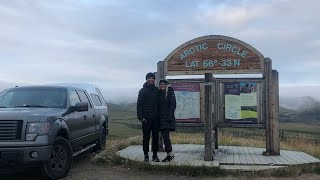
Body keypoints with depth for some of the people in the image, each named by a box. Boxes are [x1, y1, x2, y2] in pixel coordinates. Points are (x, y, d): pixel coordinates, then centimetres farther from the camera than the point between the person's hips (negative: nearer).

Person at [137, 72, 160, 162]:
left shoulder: (157, 90, 11)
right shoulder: (142, 91, 3)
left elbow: (160, 103, 12)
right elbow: (139, 104, -1)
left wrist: (160, 115, 2)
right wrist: (141, 117, -11)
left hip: (155, 118, 3)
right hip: (146, 118, -2)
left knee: (156, 136, 4)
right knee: (146, 137, 1)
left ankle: (155, 155, 11)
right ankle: (146, 155, 9)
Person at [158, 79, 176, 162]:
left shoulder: (170, 93, -4)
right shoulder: (159, 93, 13)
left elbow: (173, 105, -9)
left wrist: (170, 115, -18)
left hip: (168, 118, -6)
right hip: (161, 118, 6)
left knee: (165, 135, -13)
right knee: (164, 136, 8)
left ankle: (170, 154, -7)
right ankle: (169, 154, 15)